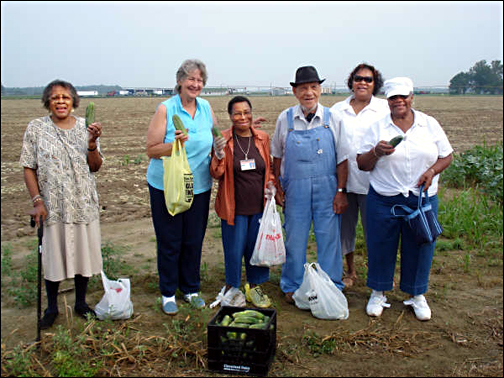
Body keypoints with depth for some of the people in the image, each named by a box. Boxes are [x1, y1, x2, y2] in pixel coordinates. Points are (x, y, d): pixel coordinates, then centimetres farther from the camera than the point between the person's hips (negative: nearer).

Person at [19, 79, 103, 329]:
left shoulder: (85, 127, 2)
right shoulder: (36, 128, -3)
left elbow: (95, 167, 2)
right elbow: (29, 168, -2)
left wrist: (92, 143, -16)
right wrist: (37, 201, -10)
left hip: (84, 203, 2)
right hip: (52, 205, -2)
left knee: (84, 252, 11)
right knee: (52, 255, 8)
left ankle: (81, 302, 31)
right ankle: (51, 307, 28)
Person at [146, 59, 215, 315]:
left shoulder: (206, 107, 6)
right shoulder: (165, 109, -7)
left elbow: (217, 138, 22)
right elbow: (151, 150, -7)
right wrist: (174, 144, -23)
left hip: (199, 186, 4)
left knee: (194, 241, 11)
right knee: (169, 242, 5)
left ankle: (191, 289, 29)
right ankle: (168, 294, 22)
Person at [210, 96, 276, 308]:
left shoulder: (263, 138, 5)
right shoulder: (222, 139, -5)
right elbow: (216, 174, -7)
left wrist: (271, 183, -2)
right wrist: (219, 154, -24)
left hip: (259, 205, 3)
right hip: (234, 207, -3)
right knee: (234, 249, 5)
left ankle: (254, 287, 31)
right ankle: (231, 287, 27)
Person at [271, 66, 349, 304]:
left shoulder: (333, 119, 0)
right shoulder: (285, 119, 2)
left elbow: (342, 158, 2)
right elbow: (277, 156, 10)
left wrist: (341, 191, -2)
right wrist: (277, 188, 6)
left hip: (327, 187, 0)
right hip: (295, 188, 1)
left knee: (329, 237, 5)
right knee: (294, 239, 7)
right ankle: (292, 287, 25)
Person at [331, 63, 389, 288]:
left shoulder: (385, 109, 4)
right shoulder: (337, 109, 10)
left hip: (371, 181, -3)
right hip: (342, 179, 3)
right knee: (345, 225, 12)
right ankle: (350, 271, 30)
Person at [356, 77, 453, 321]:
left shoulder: (430, 124, 5)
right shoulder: (377, 127, 1)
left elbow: (446, 156, 10)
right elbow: (362, 164, 1)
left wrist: (432, 171, -9)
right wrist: (376, 152, -19)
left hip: (423, 199, 1)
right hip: (384, 199, -1)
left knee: (419, 246, 10)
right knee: (380, 246, 6)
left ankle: (417, 295, 30)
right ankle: (378, 293, 26)